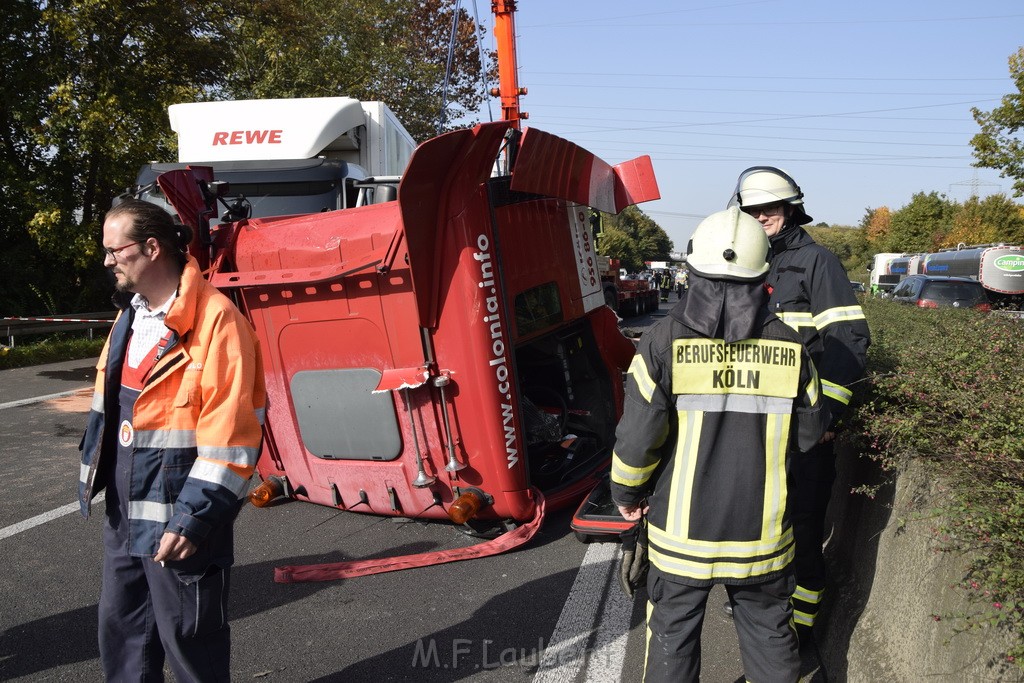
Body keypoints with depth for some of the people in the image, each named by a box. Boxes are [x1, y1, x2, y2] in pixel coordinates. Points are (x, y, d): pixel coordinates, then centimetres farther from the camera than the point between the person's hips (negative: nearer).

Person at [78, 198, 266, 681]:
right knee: (119, 629, 21)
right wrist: (92, 478, 18)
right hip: (125, 516, 8)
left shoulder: (215, 320, -20)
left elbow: (229, 435, -23)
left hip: (178, 519, -8)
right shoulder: (130, 317, 9)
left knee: (189, 641, 8)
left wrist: (193, 519, -23)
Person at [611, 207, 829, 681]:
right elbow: (810, 433, 2)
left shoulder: (665, 341, -16)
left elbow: (637, 438, -15)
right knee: (770, 634, 22)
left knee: (673, 635, 17)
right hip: (761, 532, 2)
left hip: (682, 530, -2)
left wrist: (627, 492, 3)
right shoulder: (788, 346, -8)